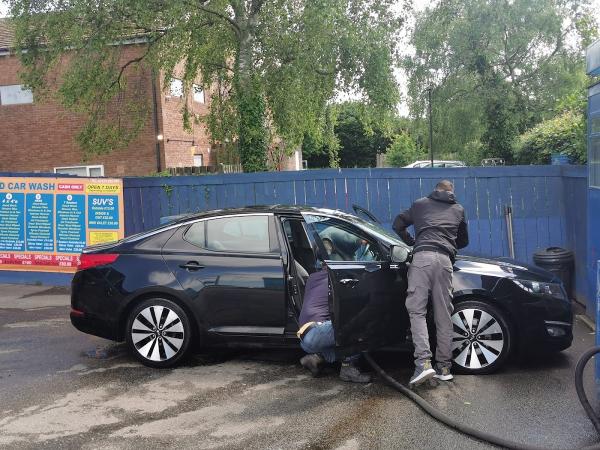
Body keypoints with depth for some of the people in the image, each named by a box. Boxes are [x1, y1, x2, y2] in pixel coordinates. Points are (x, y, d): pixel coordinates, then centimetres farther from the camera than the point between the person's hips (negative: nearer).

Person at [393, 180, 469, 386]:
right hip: (445, 260, 2)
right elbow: (463, 241, 36)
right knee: (444, 316, 6)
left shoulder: (420, 204, 23)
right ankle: (444, 367, 9)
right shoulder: (458, 210, 27)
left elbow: (397, 225, 25)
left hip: (422, 257, -2)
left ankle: (423, 361, -19)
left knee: (417, 310, -4)